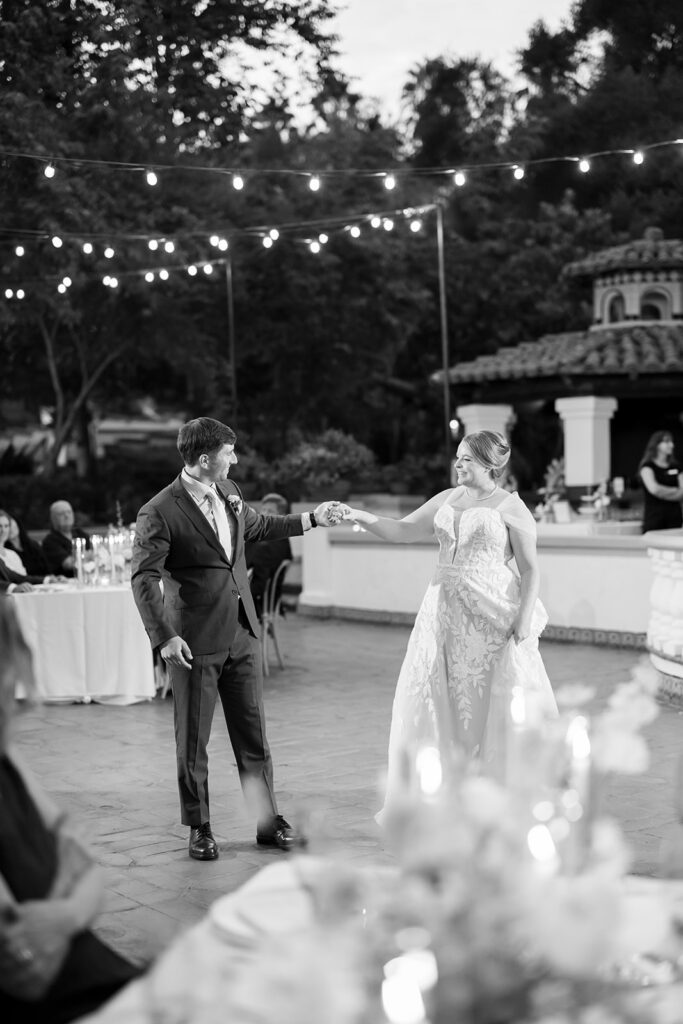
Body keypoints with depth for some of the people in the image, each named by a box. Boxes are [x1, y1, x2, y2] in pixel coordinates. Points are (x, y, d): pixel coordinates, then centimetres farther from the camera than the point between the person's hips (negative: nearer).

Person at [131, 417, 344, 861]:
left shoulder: (228, 492, 7)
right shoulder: (160, 513, -14)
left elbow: (257, 525, 27)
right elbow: (144, 579, -17)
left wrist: (312, 519, 24)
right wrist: (165, 636, -24)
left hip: (243, 633, 6)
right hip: (196, 641, -6)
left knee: (253, 733, 11)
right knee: (193, 740, 5)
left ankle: (269, 821, 20)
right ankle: (200, 829, 18)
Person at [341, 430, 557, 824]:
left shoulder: (511, 507, -3)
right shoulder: (447, 500, 12)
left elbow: (531, 569, -5)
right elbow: (404, 531, 14)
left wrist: (524, 618, -15)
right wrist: (359, 516, 2)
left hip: (493, 614, -5)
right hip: (446, 611, 5)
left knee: (499, 706, -2)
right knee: (435, 701, 4)